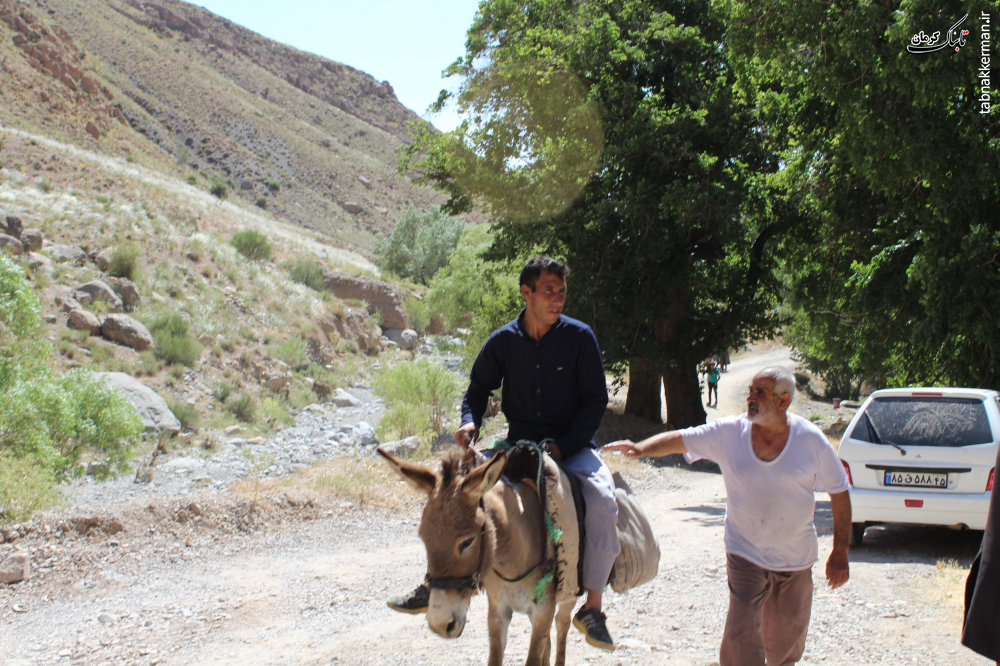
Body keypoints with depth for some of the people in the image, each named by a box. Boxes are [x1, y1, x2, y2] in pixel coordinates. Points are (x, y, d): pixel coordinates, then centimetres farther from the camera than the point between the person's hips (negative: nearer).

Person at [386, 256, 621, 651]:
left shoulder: (580, 337, -7)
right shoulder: (503, 342, -1)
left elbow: (596, 400, -6)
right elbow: (479, 387, 12)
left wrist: (564, 446, -17)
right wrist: (470, 421, -9)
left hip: (572, 446, -3)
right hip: (519, 444, 3)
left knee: (602, 500, -30)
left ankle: (592, 609, -17)